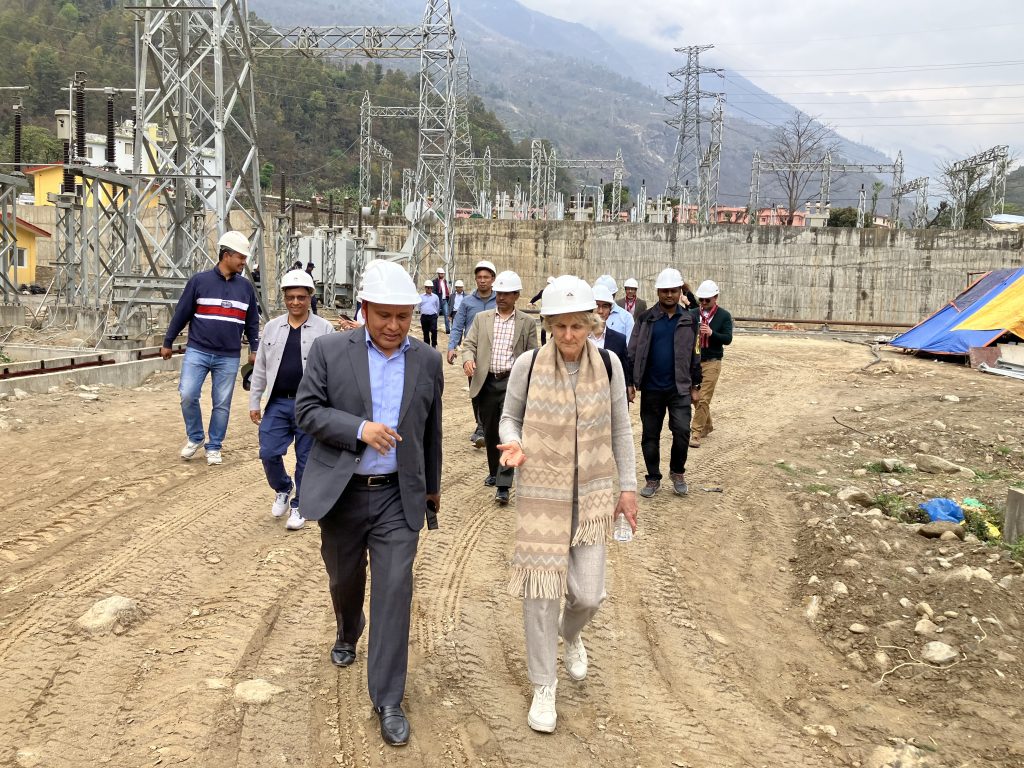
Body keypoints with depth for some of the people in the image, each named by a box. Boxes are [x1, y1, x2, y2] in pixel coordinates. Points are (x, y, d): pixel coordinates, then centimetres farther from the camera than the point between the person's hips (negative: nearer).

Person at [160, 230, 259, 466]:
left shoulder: (246, 287, 7)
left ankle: (213, 447, 20)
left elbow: (252, 322, 15)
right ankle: (196, 437, 12)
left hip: (229, 358, 2)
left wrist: (254, 350, 9)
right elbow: (181, 314, 3)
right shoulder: (199, 280, -2)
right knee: (188, 395, -12)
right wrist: (167, 343, 6)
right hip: (197, 351, -2)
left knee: (222, 404, 5)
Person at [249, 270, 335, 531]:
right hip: (277, 403, 3)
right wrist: (254, 402, 8)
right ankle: (282, 490, 32)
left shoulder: (324, 329, -4)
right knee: (268, 453, 3)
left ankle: (299, 506, 23)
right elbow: (260, 369, 10)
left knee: (305, 459, 6)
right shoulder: (272, 327, 6)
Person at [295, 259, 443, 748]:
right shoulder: (329, 350, -5)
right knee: (345, 579, 19)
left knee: (394, 591, -5)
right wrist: (359, 428, -22)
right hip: (341, 492, 0)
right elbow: (306, 411, -7)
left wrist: (432, 487, 18)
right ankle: (347, 633, 53)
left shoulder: (427, 361, 1)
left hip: (398, 496, 0)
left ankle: (387, 701, 5)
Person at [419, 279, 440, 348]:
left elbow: (438, 307, 15)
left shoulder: (435, 296, 4)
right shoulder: (421, 296, 4)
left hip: (433, 316, -1)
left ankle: (434, 345, -5)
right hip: (424, 317, 1)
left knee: (434, 330, -17)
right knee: (425, 332, 8)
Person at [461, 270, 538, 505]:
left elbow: (532, 355, 6)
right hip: (486, 382, 3)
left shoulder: (527, 322, 5)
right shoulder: (481, 318, 10)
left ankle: (503, 486, -12)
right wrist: (468, 359, -16)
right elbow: (469, 344, 6)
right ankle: (494, 472, 32)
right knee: (490, 431, 13)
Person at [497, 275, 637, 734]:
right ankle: (543, 685, 25)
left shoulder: (608, 365, -5)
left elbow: (620, 429, 5)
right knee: (542, 589, 4)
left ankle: (570, 634, 40)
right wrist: (514, 446, -19)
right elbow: (510, 417, 3)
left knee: (588, 593, 1)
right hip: (541, 493, -1)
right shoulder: (528, 365, -10)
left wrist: (627, 486, 5)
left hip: (592, 494, 1)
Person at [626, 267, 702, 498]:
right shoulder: (645, 319, 0)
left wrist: (695, 386, 7)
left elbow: (694, 355, 9)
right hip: (651, 389, 0)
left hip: (680, 387, 0)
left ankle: (677, 472, 13)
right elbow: (633, 353, 1)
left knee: (682, 431, -11)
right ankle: (653, 478, 21)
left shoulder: (689, 320, 4)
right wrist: (631, 384, -3)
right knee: (650, 435, 7)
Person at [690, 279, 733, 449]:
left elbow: (728, 339, -9)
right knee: (695, 397, 12)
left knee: (703, 399, -7)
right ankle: (707, 425, 32)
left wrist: (712, 333, -24)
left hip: (711, 362, -4)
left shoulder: (724, 315, -3)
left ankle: (696, 433, -3)